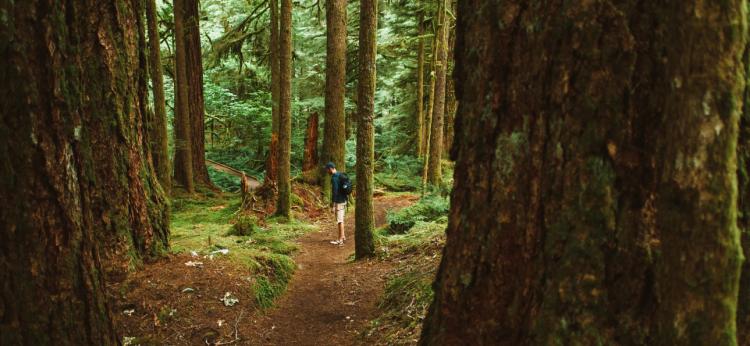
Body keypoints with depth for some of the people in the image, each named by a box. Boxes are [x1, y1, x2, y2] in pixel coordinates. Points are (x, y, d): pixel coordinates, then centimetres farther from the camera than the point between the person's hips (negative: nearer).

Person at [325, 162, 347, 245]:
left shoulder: (334, 178, -18)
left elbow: (334, 192, -22)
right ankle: (343, 236, 26)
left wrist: (333, 206, -20)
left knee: (339, 220, -4)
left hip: (339, 202, -9)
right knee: (341, 219, 17)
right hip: (343, 200, 9)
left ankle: (340, 240, 2)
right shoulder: (340, 175, 12)